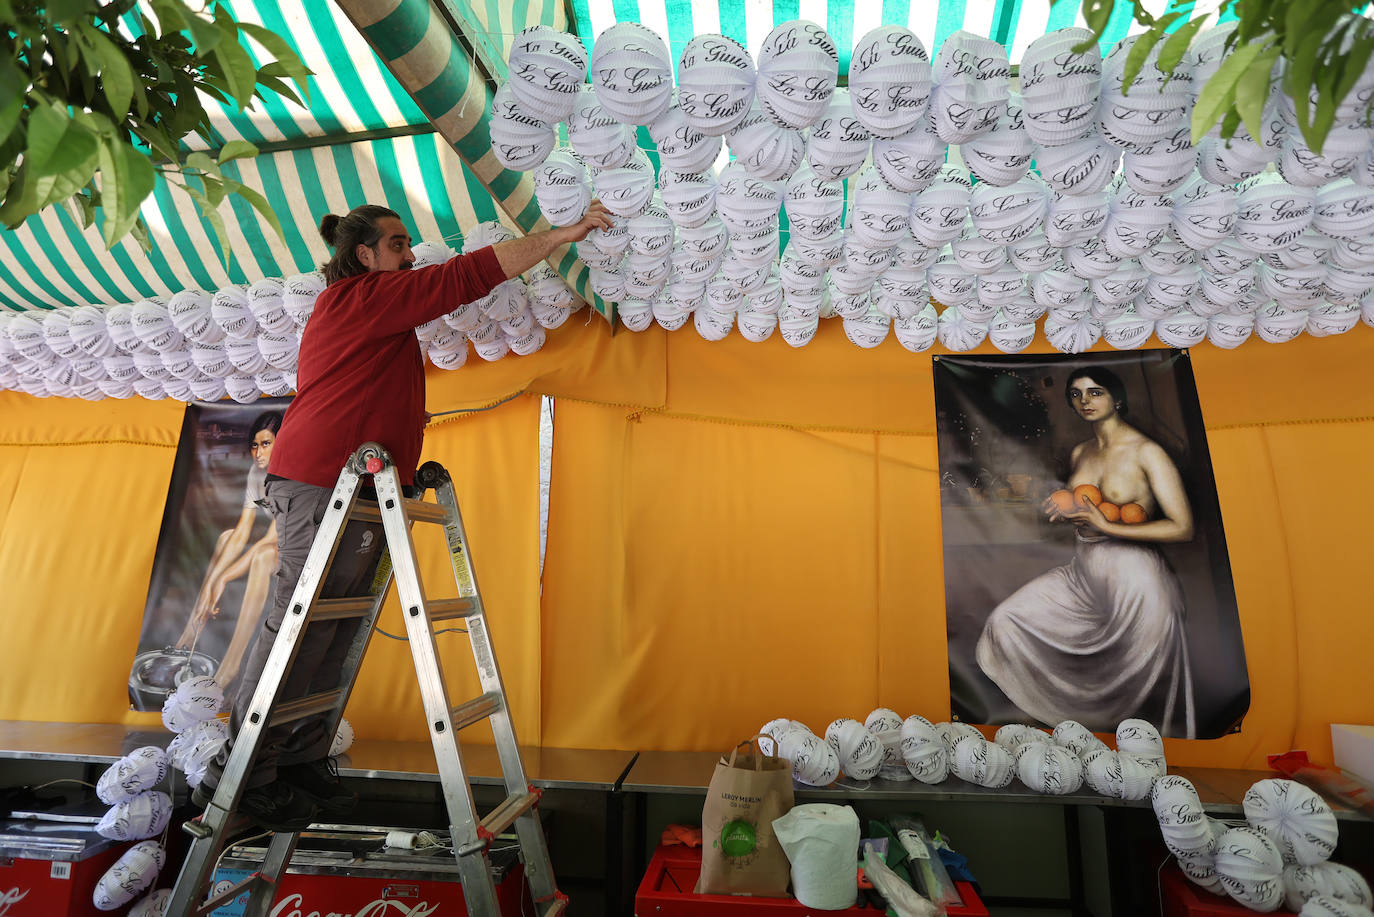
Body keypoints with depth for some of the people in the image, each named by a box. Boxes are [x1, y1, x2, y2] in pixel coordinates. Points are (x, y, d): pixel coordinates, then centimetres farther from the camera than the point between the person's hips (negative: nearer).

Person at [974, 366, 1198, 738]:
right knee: (1007, 621, 0)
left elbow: (1182, 527, -16)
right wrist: (1063, 509, 2)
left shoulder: (1147, 452, -11)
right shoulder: (1080, 453, 9)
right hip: (1083, 572, 7)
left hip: (1134, 581, -6)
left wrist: (1108, 526, -19)